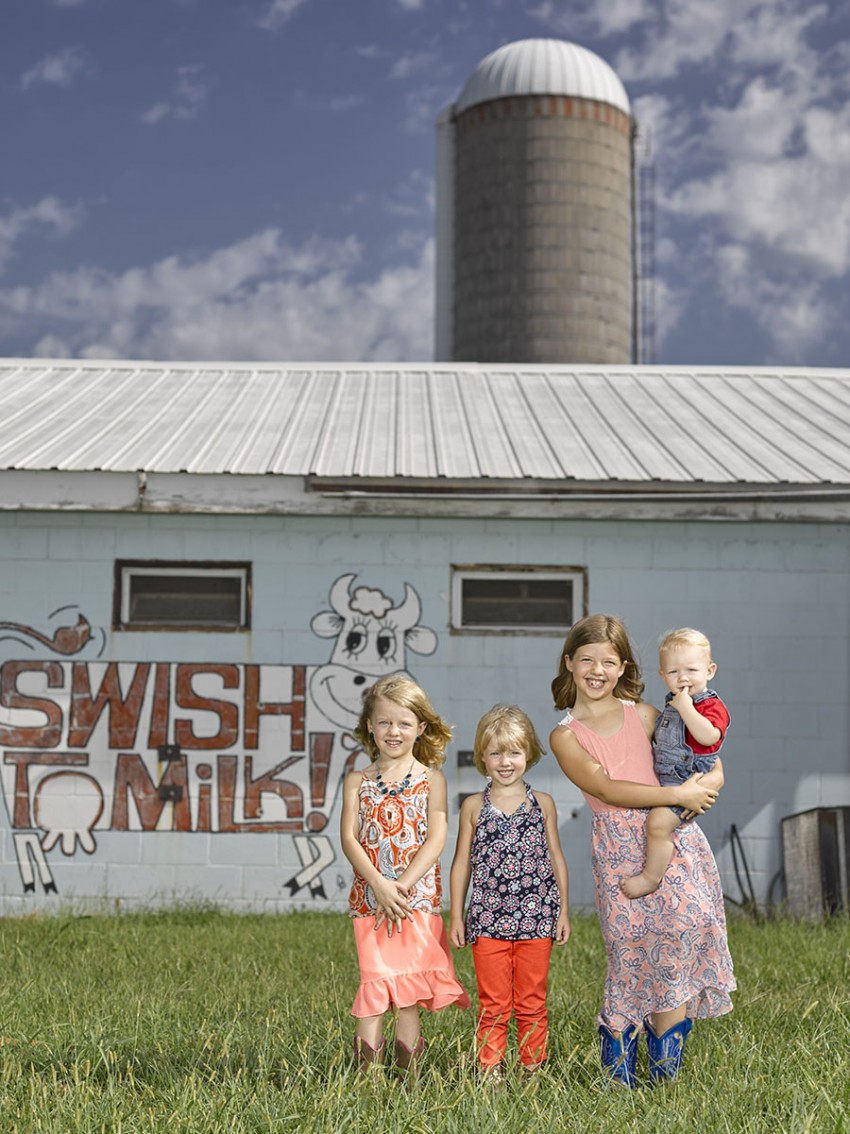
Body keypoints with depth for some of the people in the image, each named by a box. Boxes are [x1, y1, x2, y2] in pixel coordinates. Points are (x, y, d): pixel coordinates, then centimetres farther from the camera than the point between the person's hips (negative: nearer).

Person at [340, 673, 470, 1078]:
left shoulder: (431, 779, 4)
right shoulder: (357, 782, 8)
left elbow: (436, 840, -4)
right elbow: (349, 838, -1)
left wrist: (402, 886, -13)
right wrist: (379, 884, -15)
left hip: (418, 896, -1)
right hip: (369, 896, 1)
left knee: (409, 982, 0)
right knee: (375, 979, -6)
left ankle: (409, 1073, 7)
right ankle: (367, 1070, -3)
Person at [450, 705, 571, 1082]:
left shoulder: (542, 803, 5)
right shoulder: (474, 806, 4)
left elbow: (556, 857, 9)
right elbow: (462, 862, 7)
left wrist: (563, 910, 6)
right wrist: (456, 916, 5)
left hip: (536, 918, 0)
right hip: (488, 919, 0)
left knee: (532, 1003, 7)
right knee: (493, 1005, 4)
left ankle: (533, 1068, 17)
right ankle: (491, 1071, 11)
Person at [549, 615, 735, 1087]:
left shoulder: (644, 715, 9)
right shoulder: (566, 736, 4)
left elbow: (713, 766, 11)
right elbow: (607, 789, -11)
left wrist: (704, 785, -12)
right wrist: (676, 794, -18)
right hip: (619, 851, -1)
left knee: (676, 952, -7)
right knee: (631, 958, -6)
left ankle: (663, 1075, 7)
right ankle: (619, 1077, 10)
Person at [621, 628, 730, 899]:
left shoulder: (712, 706, -11)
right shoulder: (671, 705, 15)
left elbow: (709, 736, -33)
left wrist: (685, 707, -29)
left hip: (687, 782, -10)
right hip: (660, 780, 10)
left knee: (658, 821, -25)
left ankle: (651, 877, -13)